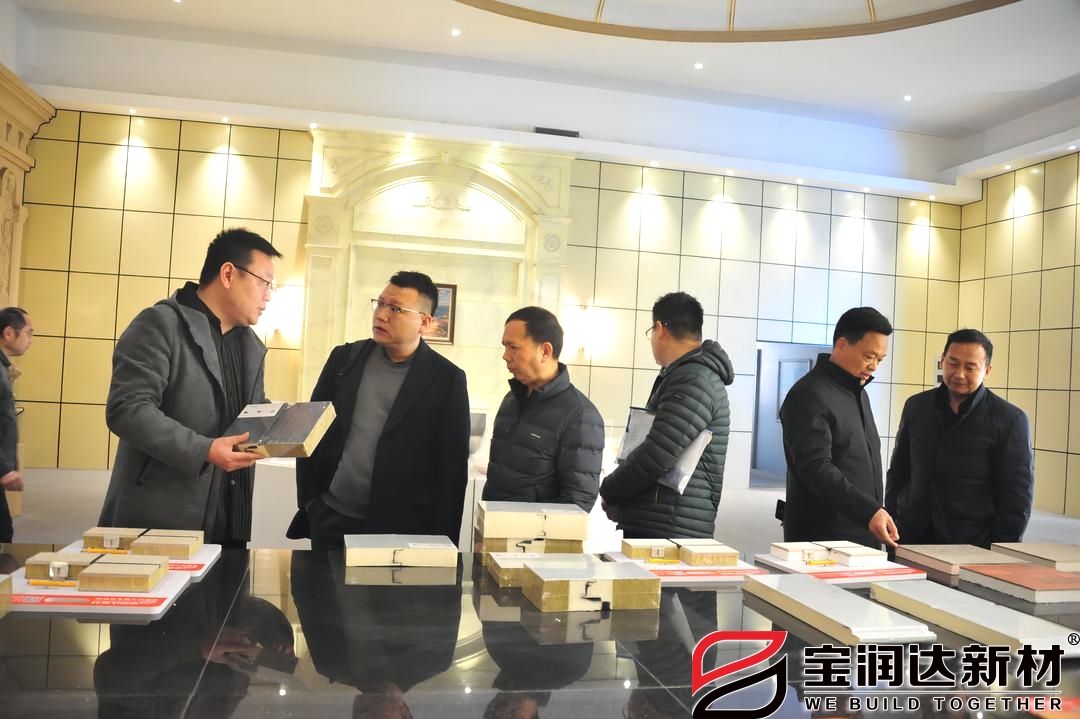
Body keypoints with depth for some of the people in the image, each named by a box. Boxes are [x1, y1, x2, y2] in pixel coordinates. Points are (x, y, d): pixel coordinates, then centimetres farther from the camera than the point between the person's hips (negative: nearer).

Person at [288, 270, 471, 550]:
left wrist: (441, 541, -7)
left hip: (400, 528, -3)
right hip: (329, 519, 3)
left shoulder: (448, 379, -6)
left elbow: (452, 469, -5)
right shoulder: (344, 358, 5)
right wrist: (308, 500, 7)